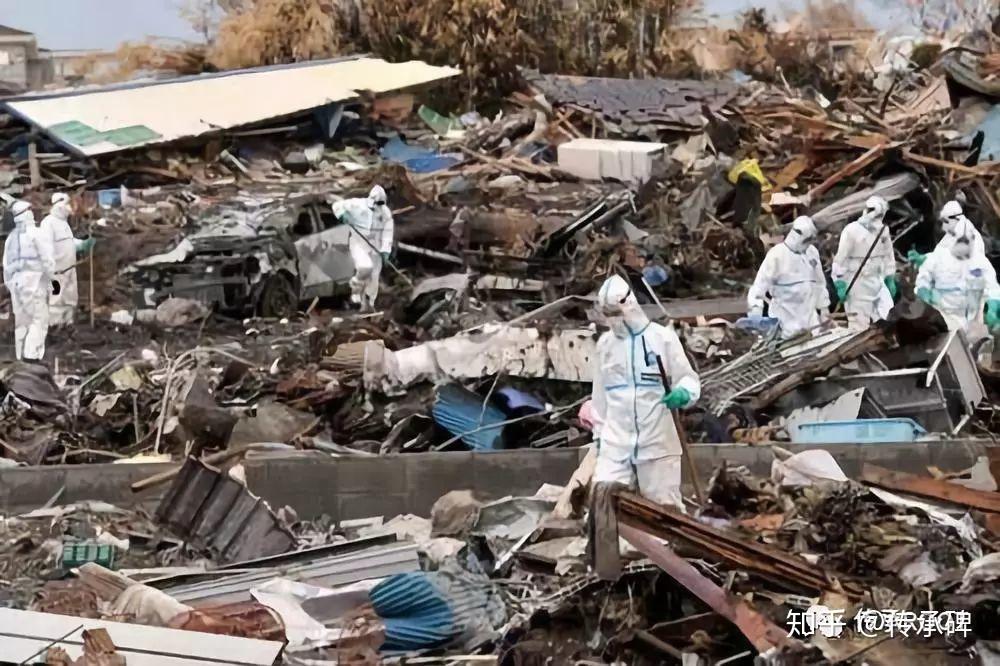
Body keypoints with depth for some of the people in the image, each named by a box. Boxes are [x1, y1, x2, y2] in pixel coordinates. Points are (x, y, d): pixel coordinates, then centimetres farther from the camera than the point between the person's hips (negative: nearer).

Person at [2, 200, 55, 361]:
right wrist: (51, 278, -1)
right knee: (39, 320, -8)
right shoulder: (36, 234, -6)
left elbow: (7, 265, 16)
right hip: (34, 281, -7)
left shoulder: (11, 237, 15)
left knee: (21, 322, 11)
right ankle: (32, 355, -21)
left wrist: (10, 286, 20)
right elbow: (47, 259, -11)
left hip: (16, 281, 7)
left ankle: (21, 358, 11)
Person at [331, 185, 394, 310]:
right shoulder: (357, 205, -11)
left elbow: (388, 233, -5)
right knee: (365, 267, -29)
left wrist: (385, 250, -15)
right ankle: (356, 290, -1)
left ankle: (367, 306, 20)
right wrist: (342, 214, -26)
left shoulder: (385, 212, -3)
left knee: (373, 278, 4)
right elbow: (338, 206, -3)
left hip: (375, 247, 3)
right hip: (358, 244, -3)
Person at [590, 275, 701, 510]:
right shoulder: (605, 344, 10)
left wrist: (683, 393, -26)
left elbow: (689, 379, -3)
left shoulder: (663, 337, -5)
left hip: (658, 443, -4)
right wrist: (599, 434, 20)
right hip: (615, 444, 4)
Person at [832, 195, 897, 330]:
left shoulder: (883, 230, 6)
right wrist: (840, 284, -13)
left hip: (878, 282, 6)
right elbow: (841, 259, -11)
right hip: (858, 284, -6)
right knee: (859, 325, -1)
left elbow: (888, 256, 17)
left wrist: (890, 279, 14)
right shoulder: (852, 230, -12)